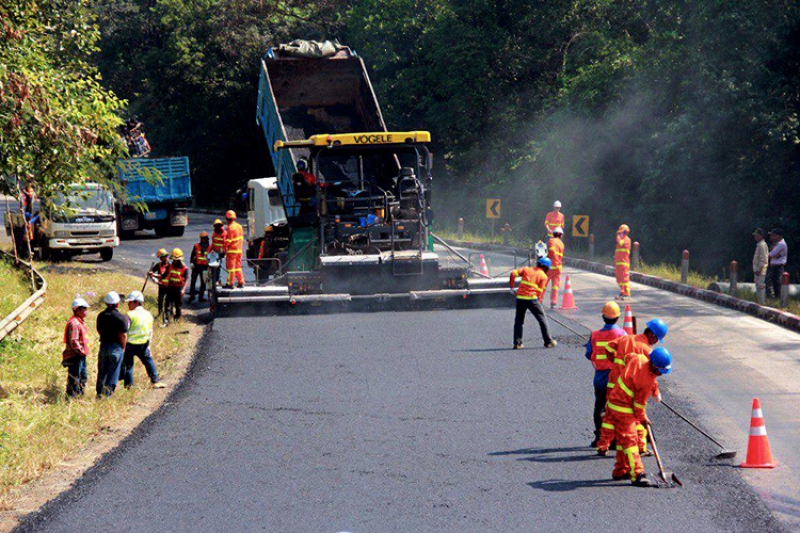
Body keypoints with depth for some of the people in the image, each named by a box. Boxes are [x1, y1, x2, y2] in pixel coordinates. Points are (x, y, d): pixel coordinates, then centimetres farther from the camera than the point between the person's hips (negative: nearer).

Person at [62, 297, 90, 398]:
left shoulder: (80, 322, 17)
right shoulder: (74, 323, -17)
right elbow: (73, 341, -24)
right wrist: (81, 351, -20)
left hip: (81, 355, 11)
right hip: (75, 355, -11)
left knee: (83, 378, 18)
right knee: (74, 379, -7)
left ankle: (80, 395, 27)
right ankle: (70, 397, -4)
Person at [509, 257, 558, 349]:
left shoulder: (526, 269, 15)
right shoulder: (543, 276, 5)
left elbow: (513, 273, 3)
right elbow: (539, 291, -3)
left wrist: (511, 286, 11)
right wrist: (538, 302, 6)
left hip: (520, 297, 3)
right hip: (531, 298, -3)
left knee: (518, 321, 16)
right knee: (542, 319, 10)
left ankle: (517, 343, 10)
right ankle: (548, 342, 13)